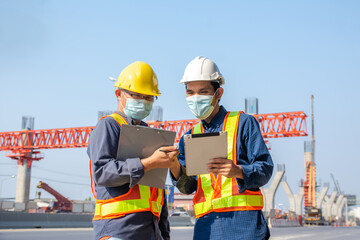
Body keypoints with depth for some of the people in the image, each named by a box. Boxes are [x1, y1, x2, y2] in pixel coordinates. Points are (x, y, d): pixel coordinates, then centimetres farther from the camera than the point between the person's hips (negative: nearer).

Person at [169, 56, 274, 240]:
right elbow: (188, 187, 10)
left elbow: (265, 168, -2)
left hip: (243, 220, -4)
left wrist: (237, 171, -23)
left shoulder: (243, 123, 5)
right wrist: (175, 168, -11)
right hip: (206, 224, 4)